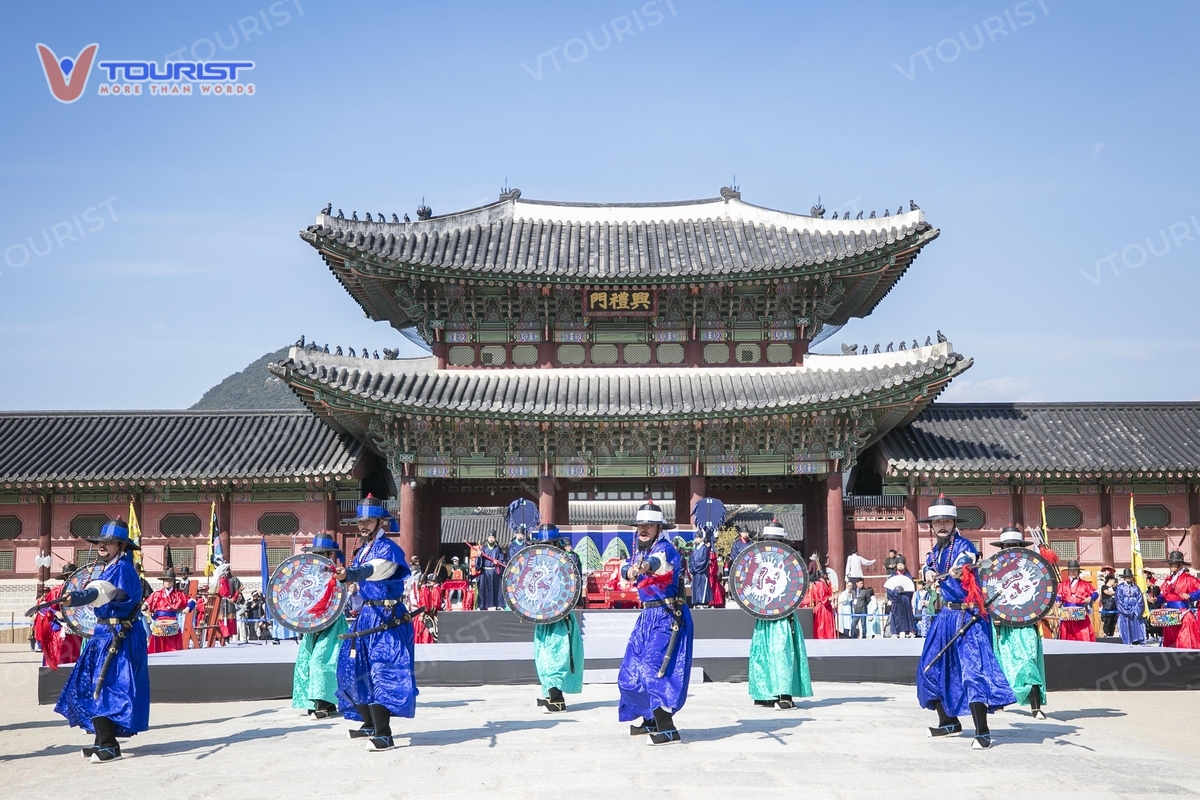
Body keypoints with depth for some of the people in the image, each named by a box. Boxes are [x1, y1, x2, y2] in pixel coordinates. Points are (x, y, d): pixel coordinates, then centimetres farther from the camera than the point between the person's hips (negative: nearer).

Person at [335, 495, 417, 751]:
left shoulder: (388, 548, -15)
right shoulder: (363, 549, 13)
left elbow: (371, 571, -36)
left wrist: (348, 574, -52)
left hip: (387, 618, -10)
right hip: (366, 614, 10)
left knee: (382, 673, -15)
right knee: (356, 669, 14)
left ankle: (384, 735, -14)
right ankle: (371, 724, 29)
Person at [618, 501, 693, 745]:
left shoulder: (664, 548, -15)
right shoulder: (639, 550, 12)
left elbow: (659, 560, -38)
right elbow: (626, 567, -2)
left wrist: (645, 565, -60)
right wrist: (629, 570, -25)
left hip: (666, 616, -9)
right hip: (647, 615, 9)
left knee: (653, 668, -19)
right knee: (631, 670, 14)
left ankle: (668, 730, -18)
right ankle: (651, 721, 30)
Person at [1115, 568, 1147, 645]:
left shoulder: (1136, 587, 12)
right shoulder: (1120, 587, 2)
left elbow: (1140, 600, 6)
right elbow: (1119, 601, -4)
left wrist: (1137, 611, -8)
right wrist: (1128, 612, -12)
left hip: (1136, 614, 3)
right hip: (1124, 615, -3)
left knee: (1136, 631, -1)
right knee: (1126, 633, -4)